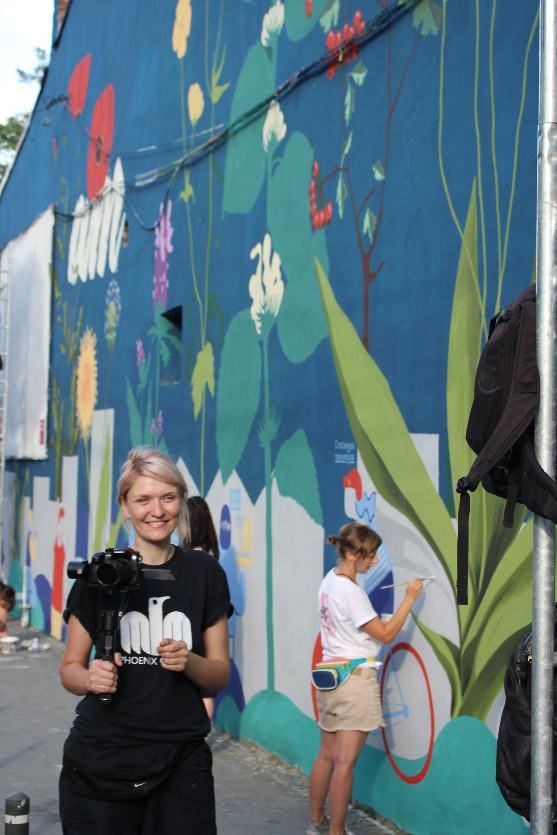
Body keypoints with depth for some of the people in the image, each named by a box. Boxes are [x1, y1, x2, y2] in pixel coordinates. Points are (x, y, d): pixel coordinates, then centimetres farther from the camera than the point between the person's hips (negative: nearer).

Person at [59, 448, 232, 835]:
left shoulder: (205, 572, 4)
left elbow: (220, 674, 8)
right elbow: (70, 668, 6)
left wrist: (189, 662, -13)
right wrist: (90, 678, -16)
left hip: (181, 760, 1)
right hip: (100, 762, -1)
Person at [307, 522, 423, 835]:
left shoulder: (330, 580, 8)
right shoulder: (351, 592, -19)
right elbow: (385, 634, -14)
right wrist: (409, 598, -12)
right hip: (355, 677, -9)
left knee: (327, 754, 17)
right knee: (345, 762, -3)